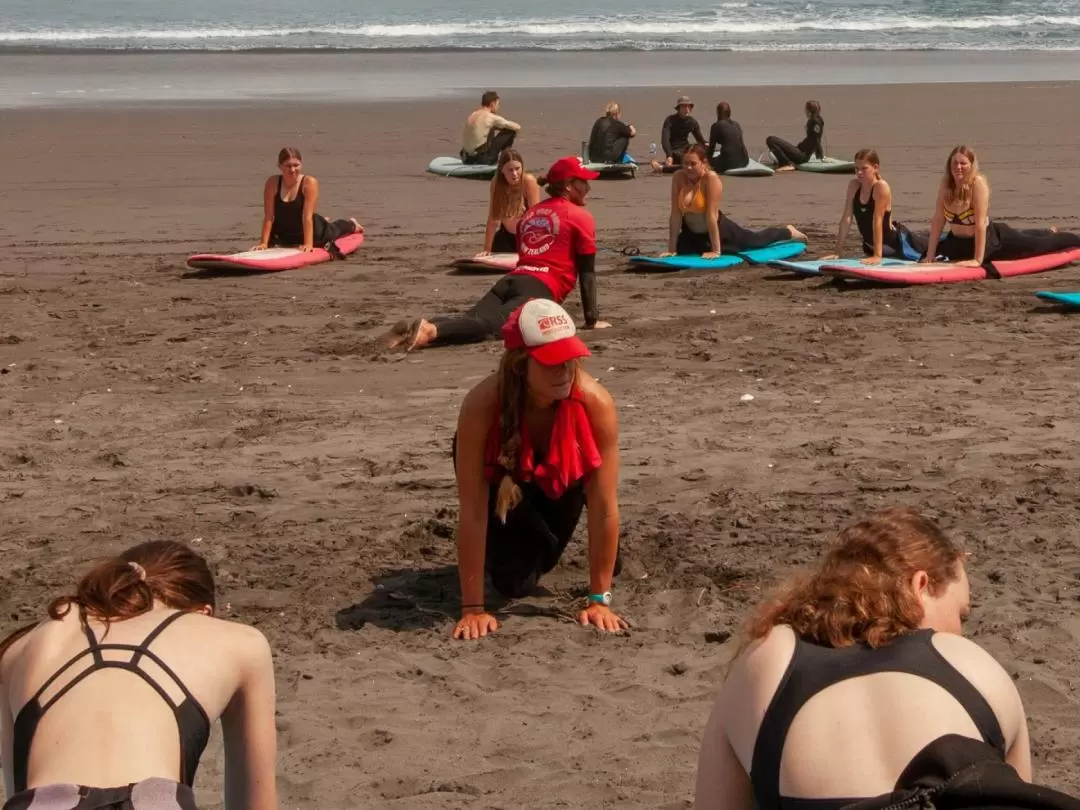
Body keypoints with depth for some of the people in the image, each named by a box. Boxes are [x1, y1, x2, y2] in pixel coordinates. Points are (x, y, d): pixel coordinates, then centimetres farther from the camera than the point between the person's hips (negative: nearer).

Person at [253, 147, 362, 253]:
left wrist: (308, 244, -37)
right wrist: (264, 243, -24)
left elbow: (307, 216, -32)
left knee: (332, 231, 31)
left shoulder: (309, 183, -30)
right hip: (283, 234, 2)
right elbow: (268, 216, -20)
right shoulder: (272, 183, -23)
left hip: (311, 230, -2)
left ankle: (351, 224, 72)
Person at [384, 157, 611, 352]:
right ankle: (430, 330, -51)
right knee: (489, 324, -28)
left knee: (474, 320, -11)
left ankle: (413, 330, -35)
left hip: (512, 280, 7)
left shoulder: (530, 213, 30)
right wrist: (592, 319, 11)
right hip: (540, 288, -7)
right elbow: (587, 272, 7)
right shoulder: (581, 217, 9)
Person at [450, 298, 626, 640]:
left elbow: (604, 506, -31)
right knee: (515, 583, -8)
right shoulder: (481, 406, -41)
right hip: (501, 475, -2)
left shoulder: (596, 403, -38)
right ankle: (501, 547, 25)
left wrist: (599, 599, -28)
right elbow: (472, 511, -37)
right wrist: (473, 607, -34)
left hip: (561, 474, 2)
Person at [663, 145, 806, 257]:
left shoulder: (711, 179, -31)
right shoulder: (678, 177, -19)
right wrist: (672, 248, -19)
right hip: (692, 233, 3)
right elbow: (676, 214, -18)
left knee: (755, 240, 20)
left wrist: (716, 250, -28)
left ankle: (788, 231, 50)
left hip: (719, 229, -3)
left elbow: (711, 215, -31)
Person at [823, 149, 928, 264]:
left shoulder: (881, 187, -28)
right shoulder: (853, 186, -11)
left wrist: (877, 256, -31)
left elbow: (877, 221, -31)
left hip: (897, 242, -6)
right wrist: (838, 252, -14)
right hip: (871, 245, 6)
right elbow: (846, 219, -11)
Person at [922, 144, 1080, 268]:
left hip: (990, 239, -5)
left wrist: (978, 260, -33)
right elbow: (938, 219, -9)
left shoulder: (978, 183, -29)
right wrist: (930, 254, -11)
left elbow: (980, 223, -31)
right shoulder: (945, 184, -14)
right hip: (959, 242, 5)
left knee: (1040, 245, 14)